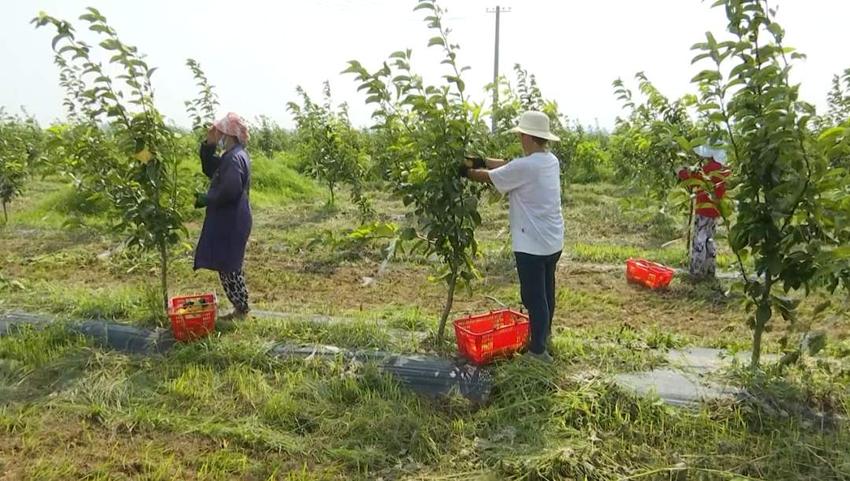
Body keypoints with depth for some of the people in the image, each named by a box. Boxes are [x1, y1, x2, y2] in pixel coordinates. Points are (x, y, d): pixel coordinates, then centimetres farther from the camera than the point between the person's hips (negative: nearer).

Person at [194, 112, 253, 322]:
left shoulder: (234, 158, -20)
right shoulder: (232, 155, 13)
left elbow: (228, 192, -27)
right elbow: (210, 170, 20)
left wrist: (204, 199, -12)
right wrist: (209, 145, 7)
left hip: (230, 222, -10)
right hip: (229, 220, 10)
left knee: (228, 266, -1)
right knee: (230, 265, 16)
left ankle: (241, 309, 8)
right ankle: (241, 306, 23)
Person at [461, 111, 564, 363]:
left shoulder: (525, 166, -21)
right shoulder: (551, 161, 5)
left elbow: (489, 177, -7)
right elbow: (508, 166, 12)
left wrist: (466, 172, 9)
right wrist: (482, 161, 8)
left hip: (532, 244, -9)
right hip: (553, 241, 9)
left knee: (534, 296, 0)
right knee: (546, 292, 23)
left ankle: (538, 350, 7)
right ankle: (544, 333, 41)